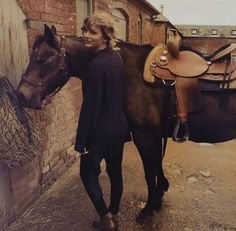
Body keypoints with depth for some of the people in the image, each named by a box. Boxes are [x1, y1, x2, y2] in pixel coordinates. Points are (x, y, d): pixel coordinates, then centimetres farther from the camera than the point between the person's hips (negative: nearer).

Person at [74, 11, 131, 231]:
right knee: (115, 171, 18)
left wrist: (81, 141, -14)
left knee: (88, 173, 12)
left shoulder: (96, 65, -22)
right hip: (119, 126, 8)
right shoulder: (117, 58, 4)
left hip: (100, 130, -8)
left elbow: (90, 106, -21)